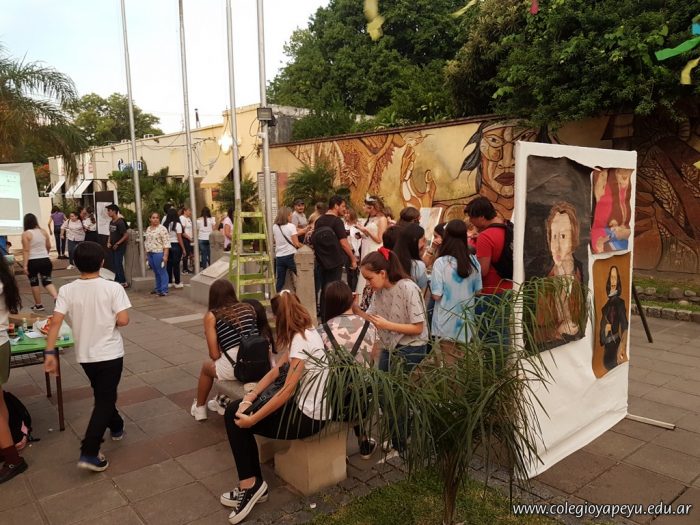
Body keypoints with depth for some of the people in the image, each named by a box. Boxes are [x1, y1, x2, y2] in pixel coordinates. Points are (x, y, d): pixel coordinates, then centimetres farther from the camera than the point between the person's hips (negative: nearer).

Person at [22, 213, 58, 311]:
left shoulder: (26, 234, -9)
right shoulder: (43, 232, 5)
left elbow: (26, 250, -14)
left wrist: (25, 265, -13)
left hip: (33, 262, -4)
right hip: (45, 260, 4)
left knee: (34, 283, 11)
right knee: (47, 281, 7)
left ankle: (38, 305, 19)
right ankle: (56, 297, -17)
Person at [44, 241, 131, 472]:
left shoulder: (67, 290, -6)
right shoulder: (113, 288, -15)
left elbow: (55, 322, -12)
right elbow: (123, 320, -19)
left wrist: (50, 352, -9)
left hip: (85, 355, 4)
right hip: (110, 353, -4)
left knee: (103, 396, 24)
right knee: (104, 401, 3)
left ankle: (116, 427, 44)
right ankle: (89, 453, -4)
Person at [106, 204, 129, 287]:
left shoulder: (120, 222, -16)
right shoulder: (111, 222, 7)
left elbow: (126, 235, -18)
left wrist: (117, 244, -17)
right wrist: (109, 242, 2)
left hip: (120, 247, -8)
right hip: (113, 247, 8)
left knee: (118, 264, -6)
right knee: (114, 265, 12)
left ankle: (123, 282, 4)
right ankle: (117, 281, 23)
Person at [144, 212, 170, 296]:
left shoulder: (162, 228, -10)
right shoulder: (148, 229, 13)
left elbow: (166, 243, -14)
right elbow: (146, 241, 21)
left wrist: (165, 255, -19)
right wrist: (147, 253, 16)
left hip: (159, 253, -7)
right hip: (150, 254, 7)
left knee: (162, 272, -2)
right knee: (156, 272, 14)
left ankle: (164, 290, 3)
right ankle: (158, 288, 24)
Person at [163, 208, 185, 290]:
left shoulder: (165, 225, 3)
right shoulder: (177, 224, -10)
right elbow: (179, 238, -11)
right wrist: (183, 249, -5)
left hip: (167, 245, 4)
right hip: (176, 245, -4)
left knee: (169, 264, 11)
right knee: (176, 264, 2)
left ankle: (169, 282, 19)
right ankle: (177, 282, 9)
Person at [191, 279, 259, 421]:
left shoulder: (211, 316, 5)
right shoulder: (249, 308, 13)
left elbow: (215, 355, 1)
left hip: (236, 367, -4)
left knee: (207, 366, 31)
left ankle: (199, 408, 48)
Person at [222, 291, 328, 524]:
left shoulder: (300, 341, -23)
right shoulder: (308, 332, 7)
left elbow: (287, 391, -24)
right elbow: (280, 369, 6)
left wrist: (251, 419, -16)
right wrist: (250, 396, -3)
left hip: (307, 416, -9)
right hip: (308, 405, 9)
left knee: (236, 420, -1)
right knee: (234, 410, 6)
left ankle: (251, 484, 10)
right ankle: (251, 483, 12)